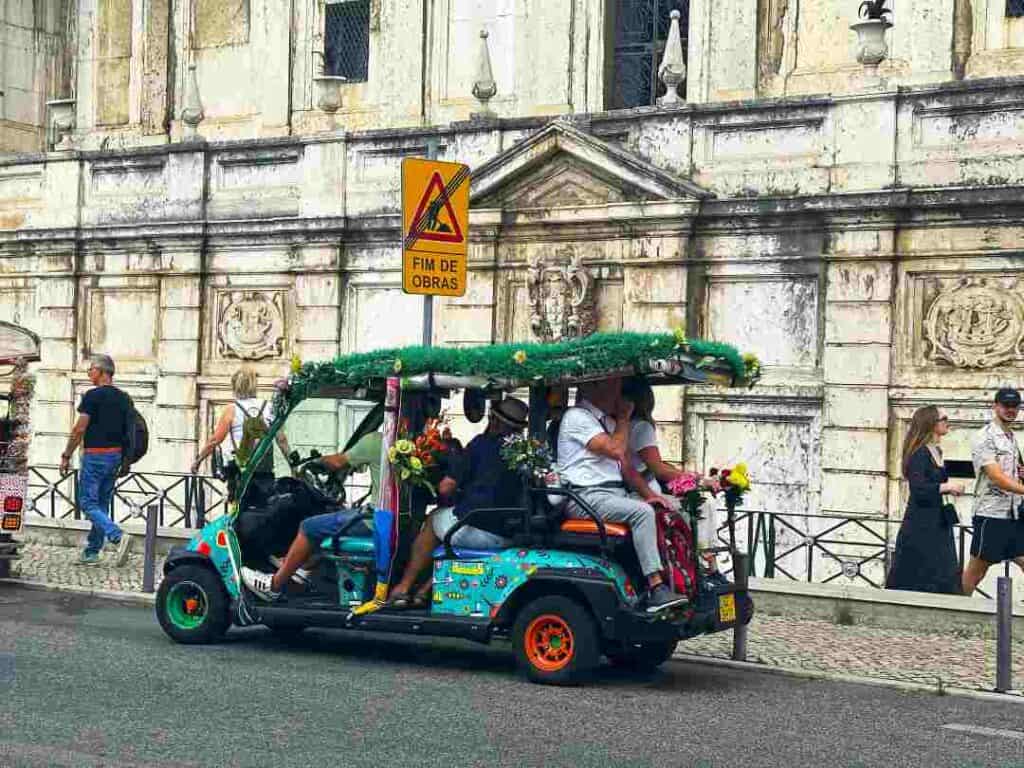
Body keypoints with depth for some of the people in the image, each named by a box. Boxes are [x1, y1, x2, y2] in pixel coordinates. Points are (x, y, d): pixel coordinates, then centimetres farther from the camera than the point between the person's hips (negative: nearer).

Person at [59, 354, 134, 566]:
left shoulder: (93, 396, -12)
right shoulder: (123, 398, 10)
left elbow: (79, 429, -13)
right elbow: (129, 430, 13)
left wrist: (66, 456, -6)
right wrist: (125, 460, 20)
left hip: (95, 455, -7)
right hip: (115, 455, 7)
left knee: (88, 503, -4)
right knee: (101, 504, 12)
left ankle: (119, 537, -22)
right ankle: (91, 553, 14)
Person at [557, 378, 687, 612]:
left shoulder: (609, 421, 22)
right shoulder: (577, 417, -7)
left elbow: (626, 466, 20)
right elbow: (615, 450, -18)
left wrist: (649, 494, 5)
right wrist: (624, 418, -3)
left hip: (615, 493, 9)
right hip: (586, 496, -9)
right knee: (642, 512, -29)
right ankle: (656, 589, -31)